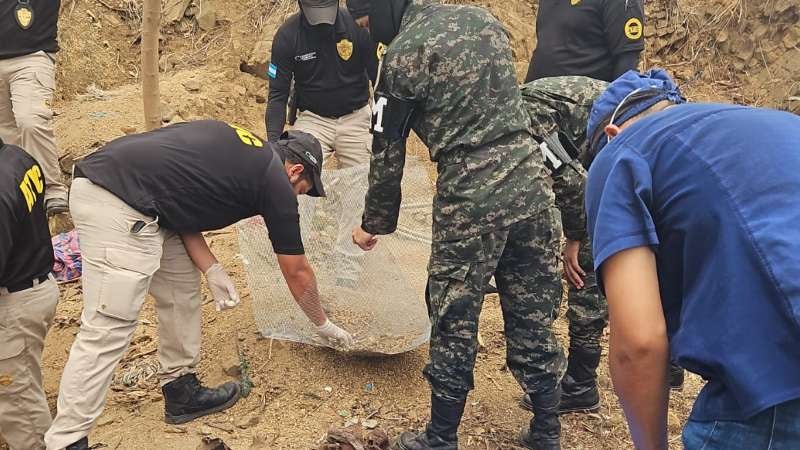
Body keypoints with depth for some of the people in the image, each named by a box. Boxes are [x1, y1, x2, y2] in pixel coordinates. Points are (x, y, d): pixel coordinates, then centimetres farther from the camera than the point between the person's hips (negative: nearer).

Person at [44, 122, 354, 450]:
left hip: (97, 182, 10)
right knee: (108, 329, -8)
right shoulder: (275, 182, 2)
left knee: (183, 287, 18)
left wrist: (212, 270, 8)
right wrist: (324, 325, 27)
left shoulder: (240, 149, 22)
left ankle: (181, 391, 29)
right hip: (119, 205, -10)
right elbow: (297, 272, 12)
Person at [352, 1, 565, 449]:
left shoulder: (403, 55, -3)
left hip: (471, 197, -6)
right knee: (534, 317, 15)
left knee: (455, 322, 8)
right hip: (531, 182, 6)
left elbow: (388, 153, 3)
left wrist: (375, 225, 16)